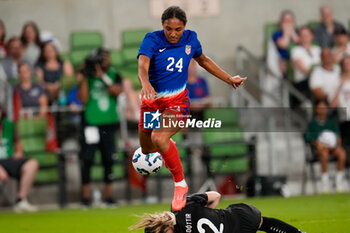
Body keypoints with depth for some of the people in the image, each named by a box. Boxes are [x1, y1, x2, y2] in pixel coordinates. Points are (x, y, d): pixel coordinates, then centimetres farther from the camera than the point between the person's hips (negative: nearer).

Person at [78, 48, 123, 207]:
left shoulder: (114, 76, 9)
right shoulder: (88, 77, 3)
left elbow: (117, 91, -10)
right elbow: (83, 99, -7)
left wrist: (103, 76, -16)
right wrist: (85, 77, -9)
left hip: (109, 124, 2)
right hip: (91, 123, -2)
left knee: (108, 160, 4)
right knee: (87, 159, -6)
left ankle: (108, 194, 11)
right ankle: (86, 195, -1)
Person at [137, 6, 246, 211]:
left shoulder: (190, 39, -4)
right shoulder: (152, 40, -15)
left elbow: (204, 60, 17)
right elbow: (143, 65, -33)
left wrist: (229, 79, 21)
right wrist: (145, 83, -55)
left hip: (177, 102, -1)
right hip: (152, 101, 1)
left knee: (158, 138, -30)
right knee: (147, 150, 15)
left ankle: (181, 184, -13)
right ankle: (168, 145, 54)